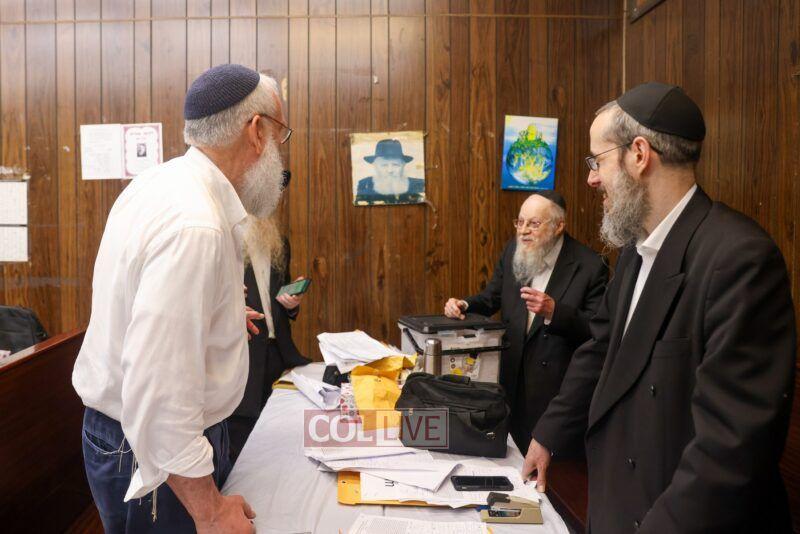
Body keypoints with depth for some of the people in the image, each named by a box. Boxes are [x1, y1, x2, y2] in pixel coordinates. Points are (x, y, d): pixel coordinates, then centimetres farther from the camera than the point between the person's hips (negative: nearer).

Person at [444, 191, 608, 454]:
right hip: (512, 376, 5)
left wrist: (554, 311, -27)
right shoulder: (513, 251, 4)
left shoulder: (589, 265, -12)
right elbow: (491, 298, 13)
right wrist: (464, 305, -7)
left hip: (556, 386, -4)